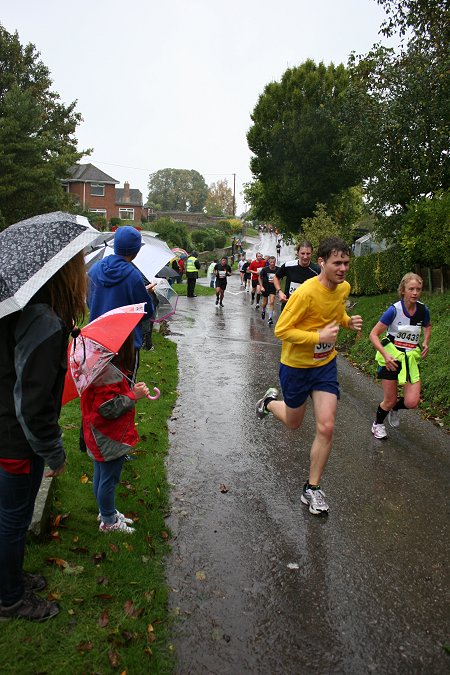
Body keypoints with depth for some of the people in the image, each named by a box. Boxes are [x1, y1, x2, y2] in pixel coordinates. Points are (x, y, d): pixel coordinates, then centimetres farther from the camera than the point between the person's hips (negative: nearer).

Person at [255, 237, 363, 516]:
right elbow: (281, 330, -23)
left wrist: (349, 321, -5)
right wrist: (319, 337, -33)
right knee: (293, 422, 16)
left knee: (326, 427, -4)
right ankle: (270, 401, 52)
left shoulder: (344, 288, -4)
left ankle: (312, 488, 14)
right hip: (296, 365, -5)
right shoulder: (306, 293, -27)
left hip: (326, 364, 5)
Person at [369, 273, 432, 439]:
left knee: (412, 402, -8)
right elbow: (373, 334, -14)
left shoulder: (423, 310, -3)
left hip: (411, 358, 4)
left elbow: (427, 326, 21)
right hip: (391, 357, -3)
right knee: (389, 400, 4)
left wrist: (425, 342, 4)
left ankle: (395, 408, 28)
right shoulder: (394, 310, -16)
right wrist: (385, 355, -24)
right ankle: (378, 424, 34)